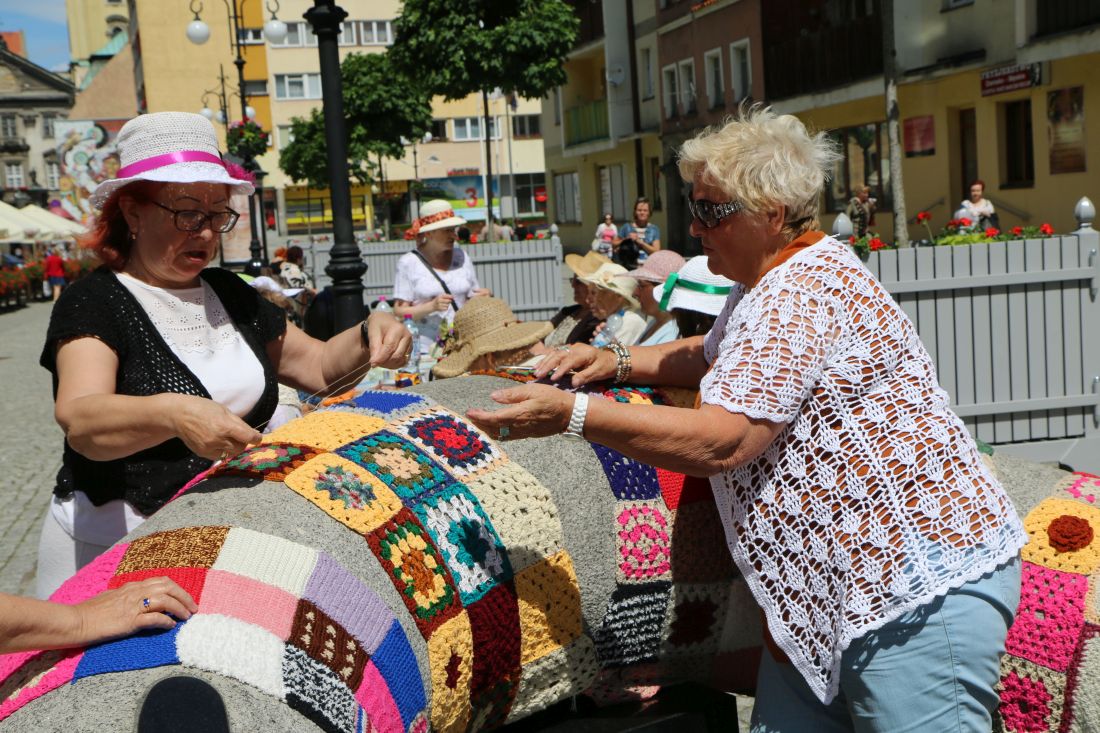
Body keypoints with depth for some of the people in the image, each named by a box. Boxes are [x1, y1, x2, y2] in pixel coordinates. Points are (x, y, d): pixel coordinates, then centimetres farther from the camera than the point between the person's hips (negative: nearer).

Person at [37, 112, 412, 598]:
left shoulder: (229, 294, 11)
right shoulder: (93, 303, -9)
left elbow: (318, 366, 15)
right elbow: (79, 418, -26)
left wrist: (369, 337, -7)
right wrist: (173, 414, -45)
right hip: (113, 545, -5)